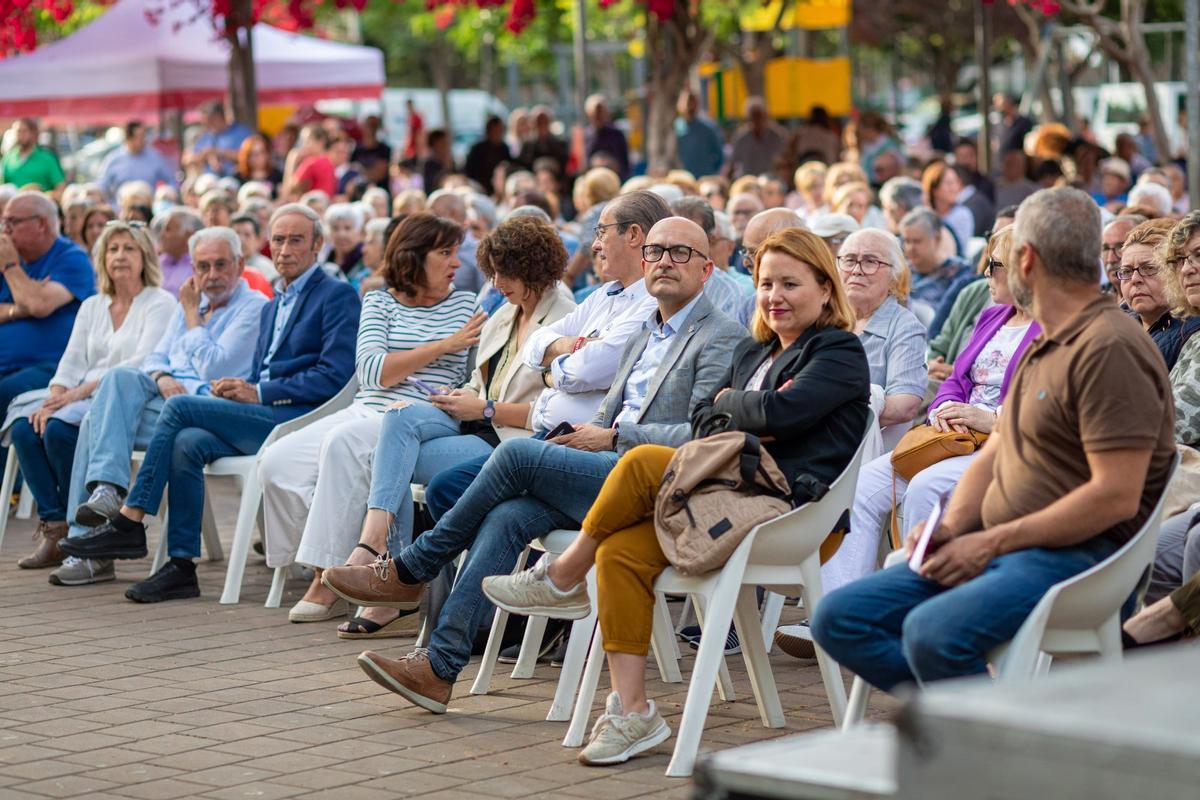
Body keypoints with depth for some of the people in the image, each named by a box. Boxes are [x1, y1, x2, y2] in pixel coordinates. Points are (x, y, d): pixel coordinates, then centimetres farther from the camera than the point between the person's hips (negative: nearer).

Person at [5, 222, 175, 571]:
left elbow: (141, 364, -13)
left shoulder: (160, 303, 0)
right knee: (25, 427, -21)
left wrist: (80, 392, -21)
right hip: (84, 399, 6)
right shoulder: (91, 307, 21)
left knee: (59, 428, -31)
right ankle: (54, 526, -18)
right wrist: (53, 399, -9)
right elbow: (72, 362, 13)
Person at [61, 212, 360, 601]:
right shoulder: (271, 307, 26)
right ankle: (181, 565, -19)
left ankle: (129, 522, -15)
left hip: (300, 420, -8)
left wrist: (259, 392, -15)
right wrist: (235, 388, 0)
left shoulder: (337, 296, -1)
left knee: (179, 407, -19)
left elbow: (336, 376, -12)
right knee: (187, 443, -20)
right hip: (262, 418, 8)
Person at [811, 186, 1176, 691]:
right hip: (995, 551, 10)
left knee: (931, 632, -34)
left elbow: (1115, 495, -20)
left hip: (1077, 554, -10)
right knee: (838, 617, -3)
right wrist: (951, 526, 2)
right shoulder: (1041, 347, 21)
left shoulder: (1109, 349, -13)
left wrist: (993, 541, -16)